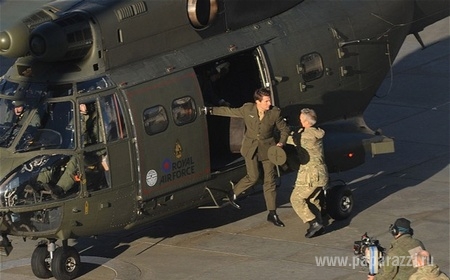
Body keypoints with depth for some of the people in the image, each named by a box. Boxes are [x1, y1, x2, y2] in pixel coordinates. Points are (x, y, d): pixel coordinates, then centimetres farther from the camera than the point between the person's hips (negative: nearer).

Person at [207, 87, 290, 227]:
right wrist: (210, 110, 5)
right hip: (251, 147, -1)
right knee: (253, 177, -4)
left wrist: (281, 142, -15)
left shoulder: (275, 113, -11)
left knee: (270, 180, 1)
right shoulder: (247, 109, -11)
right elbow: (229, 111, 4)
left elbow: (284, 129, 2)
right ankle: (233, 193, 26)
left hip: (267, 148, 1)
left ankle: (272, 214, 7)